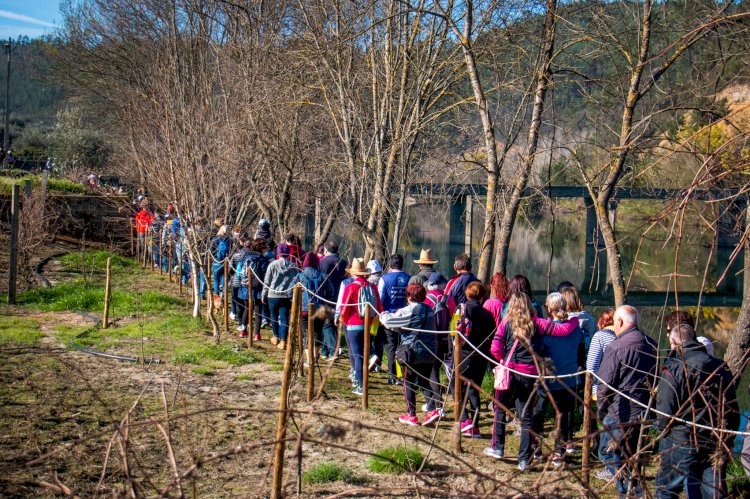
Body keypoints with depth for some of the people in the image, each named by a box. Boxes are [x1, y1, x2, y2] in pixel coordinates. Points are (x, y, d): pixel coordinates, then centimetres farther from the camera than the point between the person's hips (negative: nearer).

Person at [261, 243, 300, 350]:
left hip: (273, 295, -1)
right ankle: (283, 341, -3)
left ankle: (276, 337, 31)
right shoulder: (294, 266, -1)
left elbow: (267, 282, -2)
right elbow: (295, 282, 2)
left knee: (274, 316, 17)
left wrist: (264, 295, 7)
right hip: (286, 296, 1)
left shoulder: (273, 264, -6)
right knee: (284, 317, 3)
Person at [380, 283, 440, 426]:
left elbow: (388, 321, -11)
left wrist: (384, 315, 11)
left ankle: (411, 415, 10)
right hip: (429, 352, 6)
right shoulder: (429, 310, 9)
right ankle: (432, 409, 0)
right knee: (424, 382, 15)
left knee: (409, 383, 7)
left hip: (412, 352, -6)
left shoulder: (409, 311, -14)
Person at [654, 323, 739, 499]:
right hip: (716, 444, 5)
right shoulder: (721, 367, 6)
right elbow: (733, 410, 12)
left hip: (681, 440, -5)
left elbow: (664, 410, -14)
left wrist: (663, 430, 5)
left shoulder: (674, 367, -11)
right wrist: (727, 440, 21)